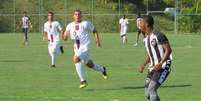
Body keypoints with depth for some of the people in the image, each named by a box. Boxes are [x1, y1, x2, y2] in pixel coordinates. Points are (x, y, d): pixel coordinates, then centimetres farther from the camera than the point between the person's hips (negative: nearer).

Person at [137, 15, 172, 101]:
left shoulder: (158, 36, -15)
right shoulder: (146, 38, 12)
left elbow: (168, 50, -18)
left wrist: (160, 63, -28)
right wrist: (143, 65, 9)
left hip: (162, 67, -9)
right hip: (152, 68, 9)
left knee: (151, 90, -19)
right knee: (148, 94, 5)